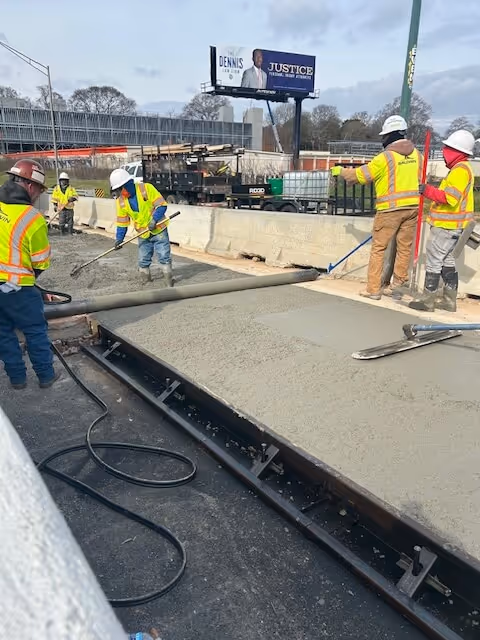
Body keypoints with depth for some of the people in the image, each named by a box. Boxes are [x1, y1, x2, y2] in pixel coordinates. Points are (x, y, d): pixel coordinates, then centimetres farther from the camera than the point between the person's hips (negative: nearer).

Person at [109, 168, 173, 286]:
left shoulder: (146, 188, -15)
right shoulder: (121, 201, 0)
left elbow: (162, 205, -15)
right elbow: (122, 222, 7)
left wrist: (154, 220, -25)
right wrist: (119, 238, 0)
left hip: (158, 230, -4)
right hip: (143, 235, 4)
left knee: (164, 257, -4)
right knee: (143, 261, 8)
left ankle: (169, 282, 5)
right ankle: (145, 280, 24)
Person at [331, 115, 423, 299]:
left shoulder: (385, 157, -10)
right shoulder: (417, 154, 7)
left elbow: (360, 175, -4)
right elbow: (420, 179, 15)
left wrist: (340, 171, 11)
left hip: (390, 208, -6)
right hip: (413, 207, 6)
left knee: (378, 248, 2)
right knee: (405, 247, 12)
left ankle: (373, 289, 3)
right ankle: (397, 285, 20)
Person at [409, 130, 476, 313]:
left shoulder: (460, 170, -16)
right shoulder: (462, 168, 17)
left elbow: (450, 198, -25)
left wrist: (428, 190, -18)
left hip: (446, 226, -11)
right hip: (450, 224, 11)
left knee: (433, 261, -5)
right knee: (447, 261, 14)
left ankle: (428, 300, 2)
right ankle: (449, 300, 21)